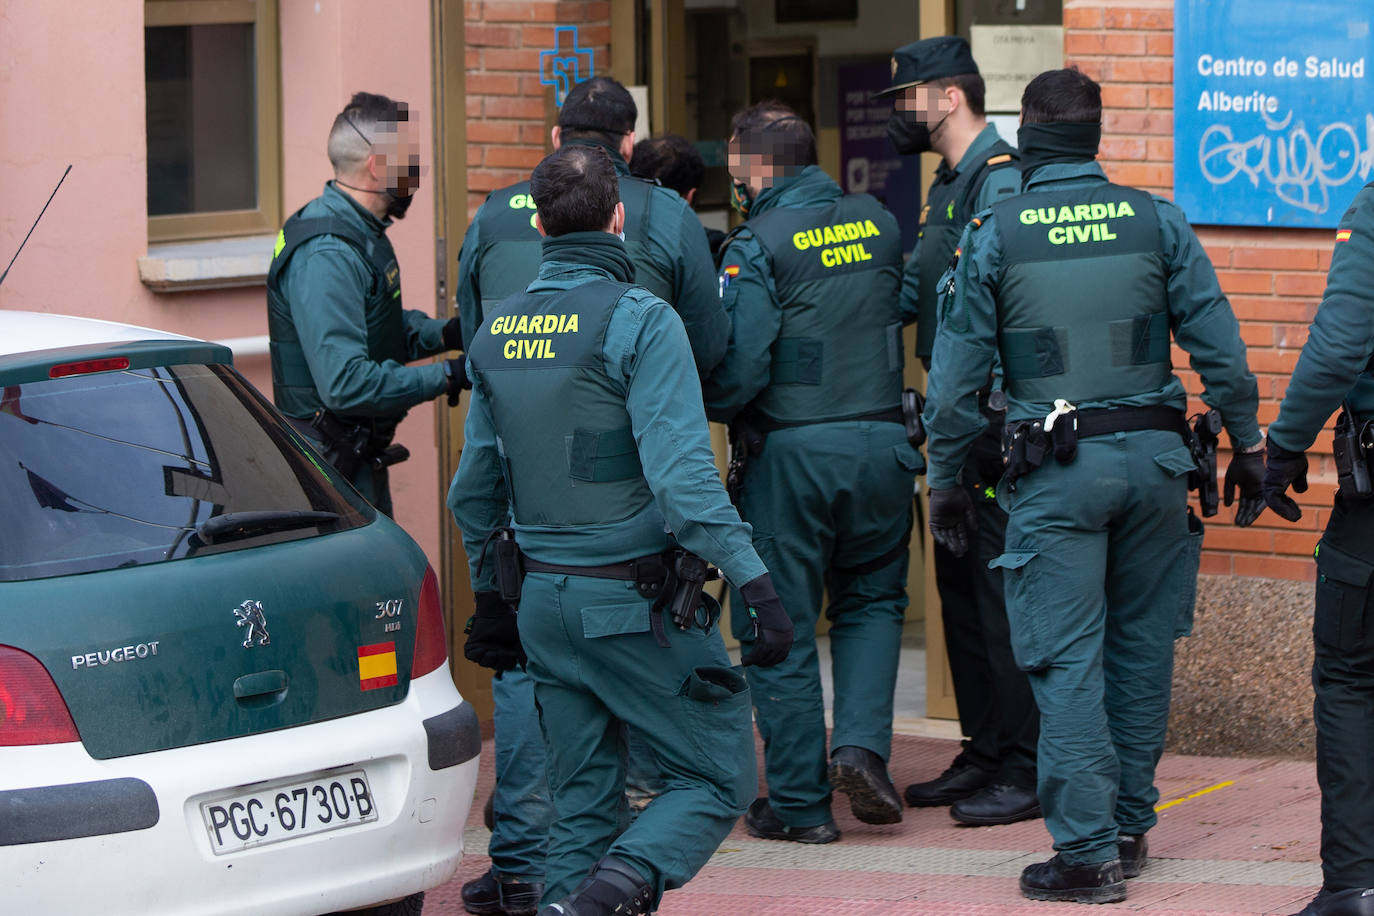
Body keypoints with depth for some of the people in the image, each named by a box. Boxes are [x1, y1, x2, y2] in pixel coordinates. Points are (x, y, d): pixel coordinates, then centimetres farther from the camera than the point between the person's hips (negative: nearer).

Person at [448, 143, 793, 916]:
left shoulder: (496, 331, 8)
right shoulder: (639, 321, -12)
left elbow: (476, 487, 16)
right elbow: (682, 475, -21)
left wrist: (491, 600, 27)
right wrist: (757, 584, -20)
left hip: (545, 602, 6)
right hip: (638, 603, -6)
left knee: (582, 802, 14)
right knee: (719, 780, 1)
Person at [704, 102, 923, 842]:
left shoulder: (760, 245, -10)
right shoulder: (879, 224, 7)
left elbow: (739, 370, -15)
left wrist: (694, 409, 3)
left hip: (790, 452, -5)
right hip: (882, 443, 5)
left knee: (780, 627, 5)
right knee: (871, 601, 22)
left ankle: (801, 801, 8)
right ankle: (861, 744, 1)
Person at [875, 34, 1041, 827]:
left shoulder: (1001, 182, -14)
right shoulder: (950, 183, 17)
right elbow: (913, 294, 23)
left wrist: (996, 423, -23)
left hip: (1000, 420, -10)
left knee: (1001, 590, -8)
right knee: (961, 584, 13)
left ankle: (1027, 772, -4)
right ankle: (984, 754, 21)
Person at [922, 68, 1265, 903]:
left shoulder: (992, 236, -1)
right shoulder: (1157, 221, 3)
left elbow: (957, 376, 0)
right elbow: (1220, 346, 2)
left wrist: (946, 481, 10)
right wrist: (1247, 446, 11)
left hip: (1057, 467, -2)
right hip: (1154, 456, 3)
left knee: (1067, 661, -1)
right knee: (1142, 646, 14)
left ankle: (1088, 850, -5)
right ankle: (1130, 825, 22)